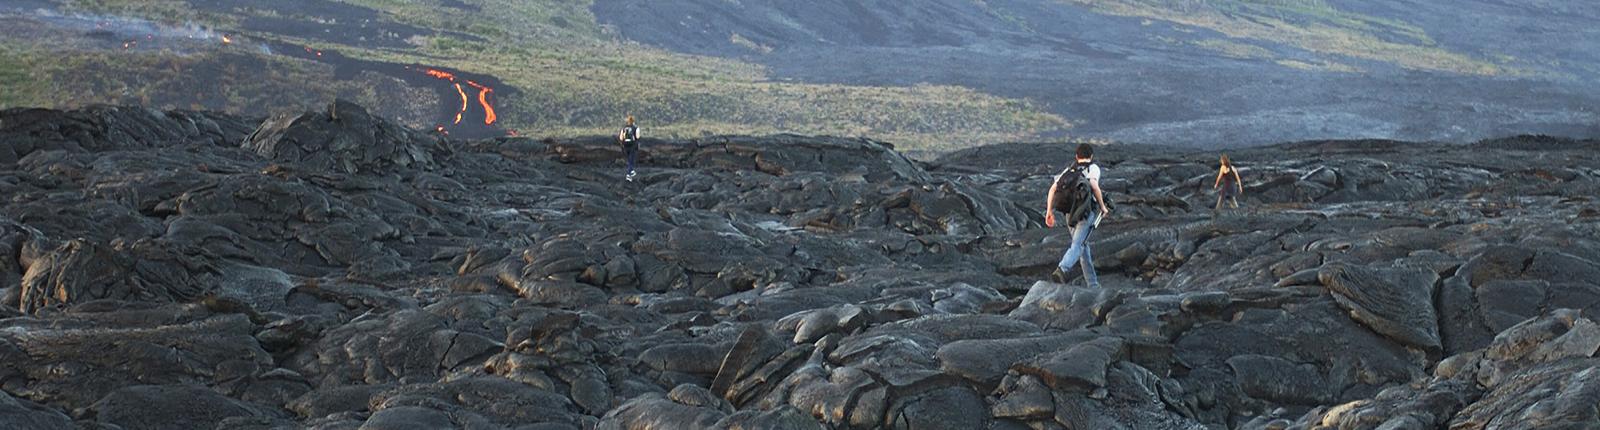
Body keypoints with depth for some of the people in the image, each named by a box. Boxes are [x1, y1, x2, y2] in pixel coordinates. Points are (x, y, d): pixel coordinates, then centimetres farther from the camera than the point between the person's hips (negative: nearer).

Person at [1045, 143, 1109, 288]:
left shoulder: (1068, 170, 20)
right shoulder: (1093, 168, 7)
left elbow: (1053, 188, 7)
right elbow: (1094, 185, -13)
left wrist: (1049, 211, 4)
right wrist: (1103, 207, -4)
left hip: (1070, 213, 5)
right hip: (1087, 211, -5)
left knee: (1083, 245, 19)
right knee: (1078, 245, -15)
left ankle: (1092, 283, 21)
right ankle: (1063, 268, -43)